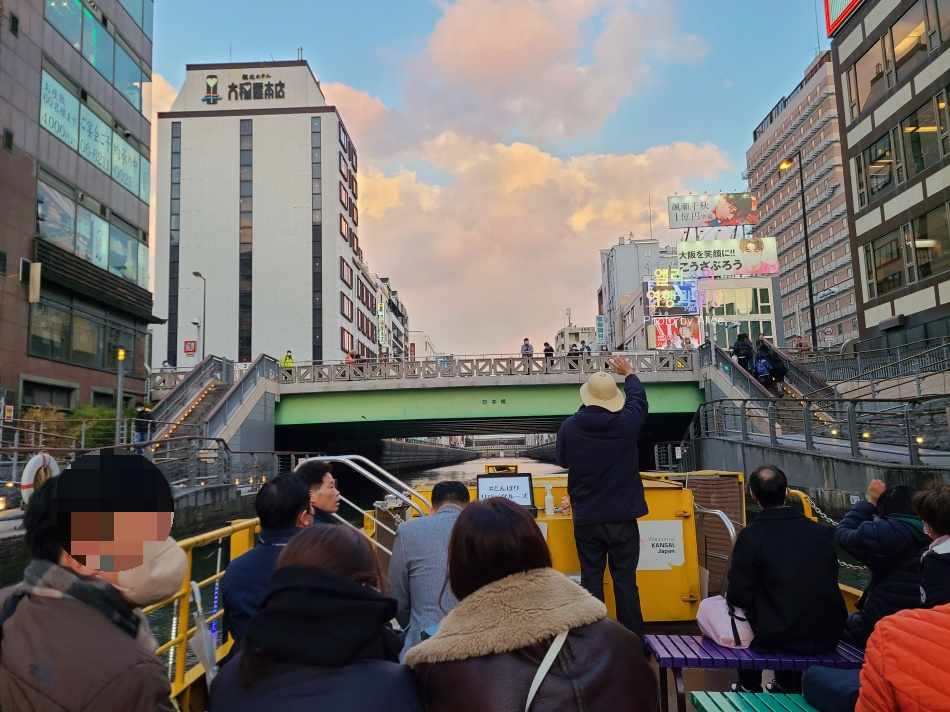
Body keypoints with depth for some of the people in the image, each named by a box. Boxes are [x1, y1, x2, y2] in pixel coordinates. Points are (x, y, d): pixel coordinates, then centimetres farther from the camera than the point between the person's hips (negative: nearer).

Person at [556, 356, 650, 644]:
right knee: (625, 581, 8)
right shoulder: (626, 424, -12)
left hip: (586, 520, 1)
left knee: (591, 582, 11)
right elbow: (639, 399, 11)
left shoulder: (568, 428, -11)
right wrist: (629, 373, 28)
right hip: (623, 519, 0)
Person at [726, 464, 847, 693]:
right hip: (826, 635, 5)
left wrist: (730, 595, 10)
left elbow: (741, 596, -13)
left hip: (777, 637, -5)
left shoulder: (750, 536, -16)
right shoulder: (820, 531, -3)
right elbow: (830, 582, 9)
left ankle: (749, 688, 31)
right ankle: (784, 686, 45)